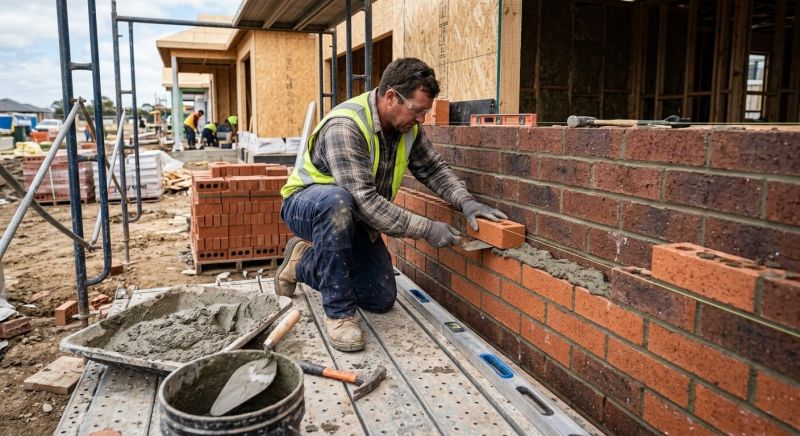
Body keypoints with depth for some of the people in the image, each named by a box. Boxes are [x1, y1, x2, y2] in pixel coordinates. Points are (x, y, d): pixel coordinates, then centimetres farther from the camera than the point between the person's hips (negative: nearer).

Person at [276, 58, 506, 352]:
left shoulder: (408, 127, -8)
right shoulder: (345, 126, -32)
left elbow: (433, 168, 2)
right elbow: (363, 200, -37)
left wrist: (465, 201, -17)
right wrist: (426, 229, -36)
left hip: (353, 217, 7)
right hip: (308, 204, -7)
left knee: (381, 299, 0)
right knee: (336, 201, -43)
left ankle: (305, 263, 21)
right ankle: (338, 312, -27)